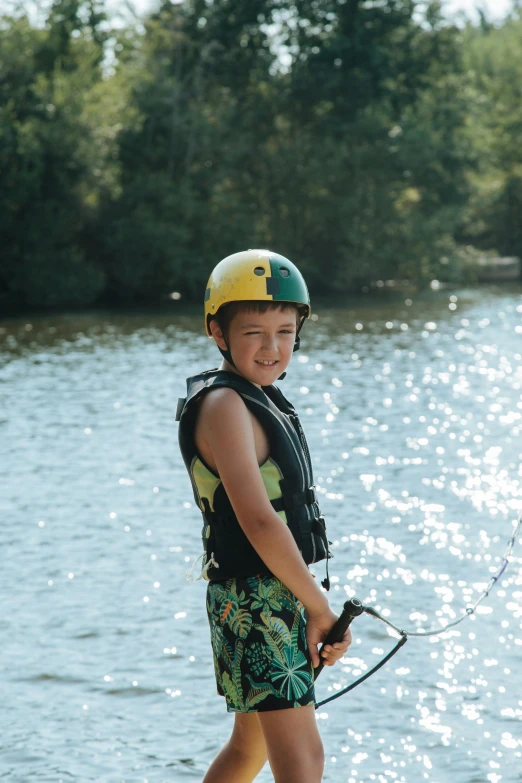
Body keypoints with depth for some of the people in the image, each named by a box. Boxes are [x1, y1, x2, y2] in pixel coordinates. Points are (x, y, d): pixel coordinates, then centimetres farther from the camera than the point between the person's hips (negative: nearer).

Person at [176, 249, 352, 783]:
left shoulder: (259, 398, 14)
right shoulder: (224, 405, -17)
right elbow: (259, 521, -24)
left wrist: (310, 608, 14)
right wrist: (321, 608, -18)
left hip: (281, 595, 10)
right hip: (255, 598, -10)